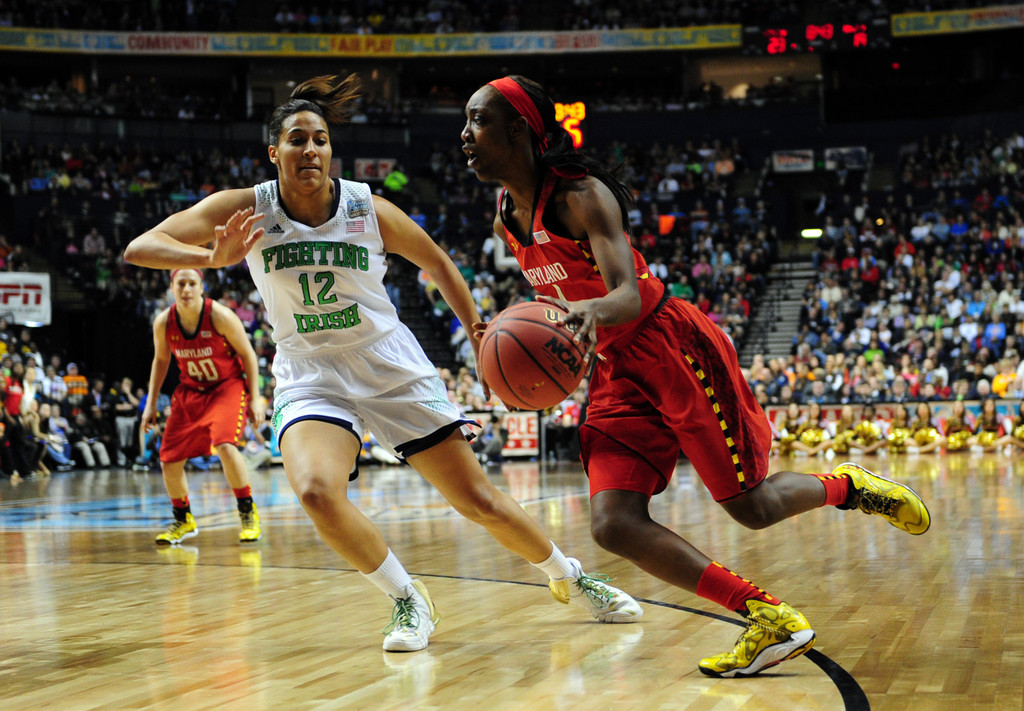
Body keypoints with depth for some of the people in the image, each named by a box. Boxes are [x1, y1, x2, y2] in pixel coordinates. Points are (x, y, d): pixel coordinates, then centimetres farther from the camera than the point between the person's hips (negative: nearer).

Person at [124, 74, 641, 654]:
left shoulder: (370, 210, -11)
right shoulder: (247, 209, -11)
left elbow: (436, 261, 7)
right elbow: (140, 247, -18)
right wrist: (215, 257, -36)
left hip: (394, 368, 0)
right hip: (311, 375, 0)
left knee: (479, 500, 2)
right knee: (317, 491, -29)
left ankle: (570, 579, 29)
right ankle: (409, 602, -6)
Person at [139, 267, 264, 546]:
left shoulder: (220, 316, -22)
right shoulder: (163, 322, -11)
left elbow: (248, 354, -10)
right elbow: (160, 360, 9)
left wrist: (254, 399, -12)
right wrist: (151, 403, 7)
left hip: (228, 386, -4)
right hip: (190, 390, 5)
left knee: (225, 445, -29)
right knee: (169, 461, 0)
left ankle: (248, 513, -10)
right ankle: (183, 520, 25)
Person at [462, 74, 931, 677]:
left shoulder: (580, 194, -19)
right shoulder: (507, 220, 5)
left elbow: (627, 294, -32)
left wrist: (592, 311, -52)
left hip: (673, 347, -7)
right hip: (615, 372, 7)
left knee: (751, 506, 1)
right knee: (614, 526, -12)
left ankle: (848, 486, 33)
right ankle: (769, 619, -6)